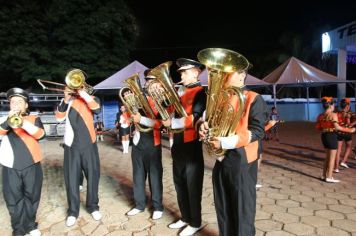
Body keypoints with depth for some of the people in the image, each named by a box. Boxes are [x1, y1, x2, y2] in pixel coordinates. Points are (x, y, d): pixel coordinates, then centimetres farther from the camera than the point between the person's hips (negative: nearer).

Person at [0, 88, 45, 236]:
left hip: (31, 164, 0)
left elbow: (40, 134, -12)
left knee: (31, 196, 10)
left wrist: (23, 122, -28)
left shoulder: (34, 119, 8)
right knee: (14, 199, 6)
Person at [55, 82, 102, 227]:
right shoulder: (66, 101, 9)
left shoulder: (90, 99, 6)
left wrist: (83, 93, -20)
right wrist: (66, 99, -18)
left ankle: (93, 206, 24)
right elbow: (59, 117, -7)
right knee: (71, 178, 4)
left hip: (89, 144, 0)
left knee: (93, 175, 7)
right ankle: (73, 211, 18)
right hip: (72, 146, 1)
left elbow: (97, 109, -16)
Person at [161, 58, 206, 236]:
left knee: (192, 186, 5)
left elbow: (195, 118, -22)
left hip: (191, 146, -8)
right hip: (177, 145, 8)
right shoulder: (179, 92, 14)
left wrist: (172, 123, -23)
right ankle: (185, 218, 34)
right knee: (180, 185, 17)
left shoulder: (200, 93, -10)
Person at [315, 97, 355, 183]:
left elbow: (318, 127, 7)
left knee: (328, 156, 19)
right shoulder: (333, 114, -15)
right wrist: (349, 130, -16)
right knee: (332, 157, 2)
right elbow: (337, 127, -23)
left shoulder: (320, 115, 6)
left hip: (324, 136, 7)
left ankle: (324, 175, 24)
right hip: (332, 136, -7)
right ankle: (329, 177, 7)